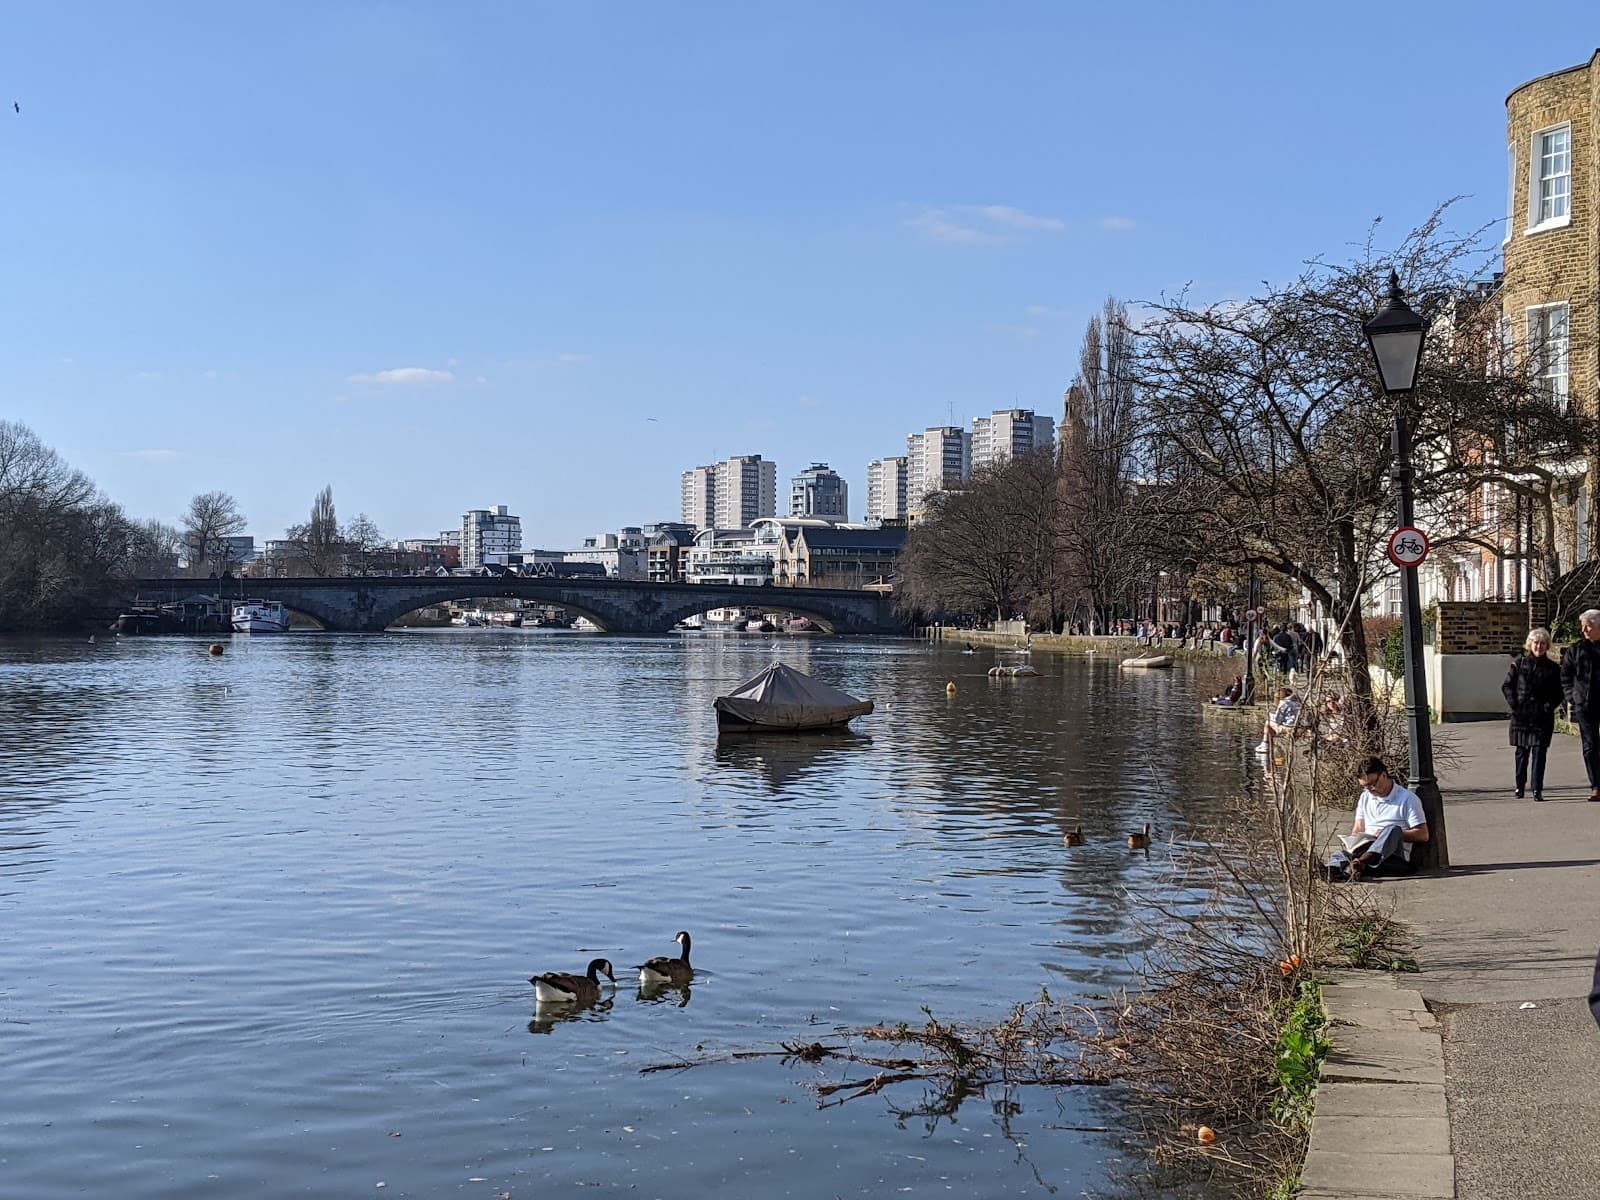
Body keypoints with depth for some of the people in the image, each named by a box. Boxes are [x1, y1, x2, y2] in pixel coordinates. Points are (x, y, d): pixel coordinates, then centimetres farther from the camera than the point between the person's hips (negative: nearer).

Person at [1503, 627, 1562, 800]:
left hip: (1542, 716, -1)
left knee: (1539, 752, -4)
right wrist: (1513, 704, -5)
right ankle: (1519, 786, 21)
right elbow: (1507, 686, 6)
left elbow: (1558, 693, 8)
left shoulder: (1552, 669, 5)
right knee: (1522, 752, 8)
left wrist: (1549, 706, -7)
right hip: (1521, 716, 1)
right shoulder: (1519, 663, 5)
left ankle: (1537, 789, -2)